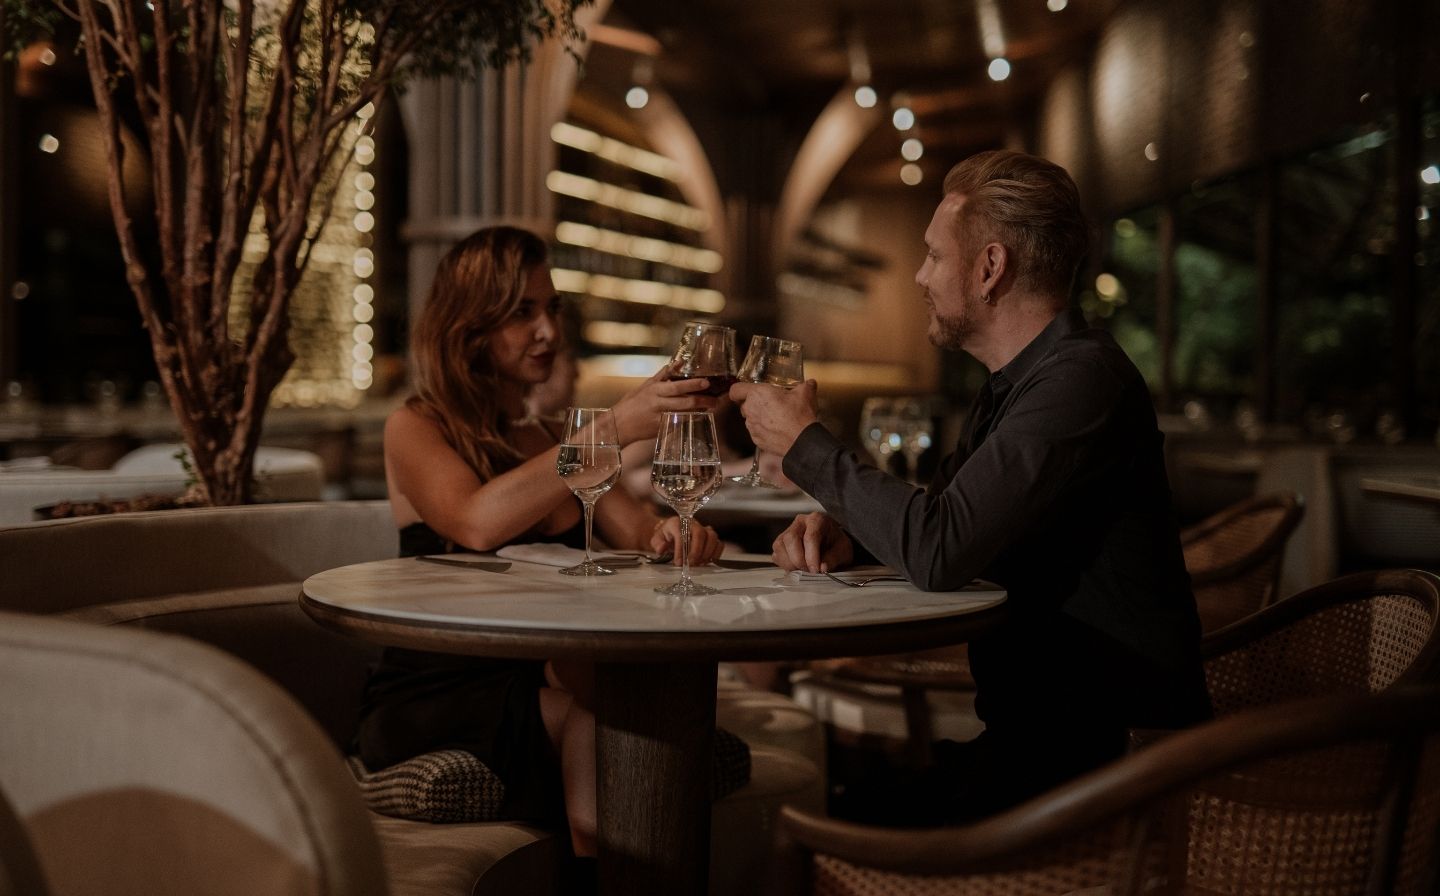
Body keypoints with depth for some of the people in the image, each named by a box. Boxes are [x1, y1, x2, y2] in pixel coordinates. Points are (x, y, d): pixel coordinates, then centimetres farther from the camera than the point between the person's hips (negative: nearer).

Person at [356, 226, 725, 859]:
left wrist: (674, 534, -20)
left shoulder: (555, 440, 17)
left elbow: (640, 534, 5)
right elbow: (479, 523, -23)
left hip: (543, 688, 5)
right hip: (432, 705, -5)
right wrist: (616, 429, -29)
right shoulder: (414, 428, -2)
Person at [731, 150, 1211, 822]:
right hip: (1034, 729, 9)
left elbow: (936, 551, -26)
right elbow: (933, 514, 21)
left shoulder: (1081, 379, -20)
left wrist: (806, 445, -12)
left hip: (1110, 756, -9)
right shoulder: (1008, 386, 14)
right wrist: (841, 526, -1)